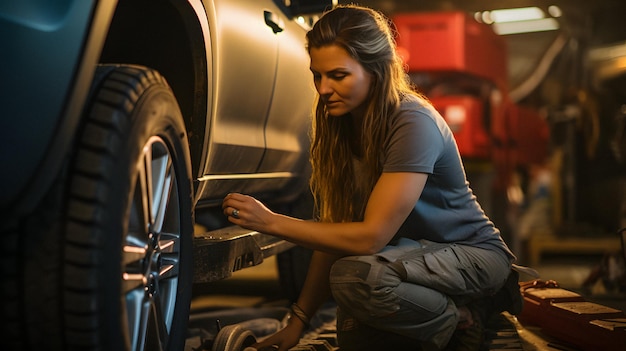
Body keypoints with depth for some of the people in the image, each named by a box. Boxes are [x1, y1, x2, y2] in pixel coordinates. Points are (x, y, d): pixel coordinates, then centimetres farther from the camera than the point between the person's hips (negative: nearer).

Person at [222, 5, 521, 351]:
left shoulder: (413, 124, -26)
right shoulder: (342, 124, -2)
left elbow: (371, 236, -29)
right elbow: (335, 229, 0)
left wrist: (271, 222, -28)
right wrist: (299, 320, -2)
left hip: (472, 254, -7)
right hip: (411, 252, 8)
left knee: (355, 277, -32)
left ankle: (460, 317, -7)